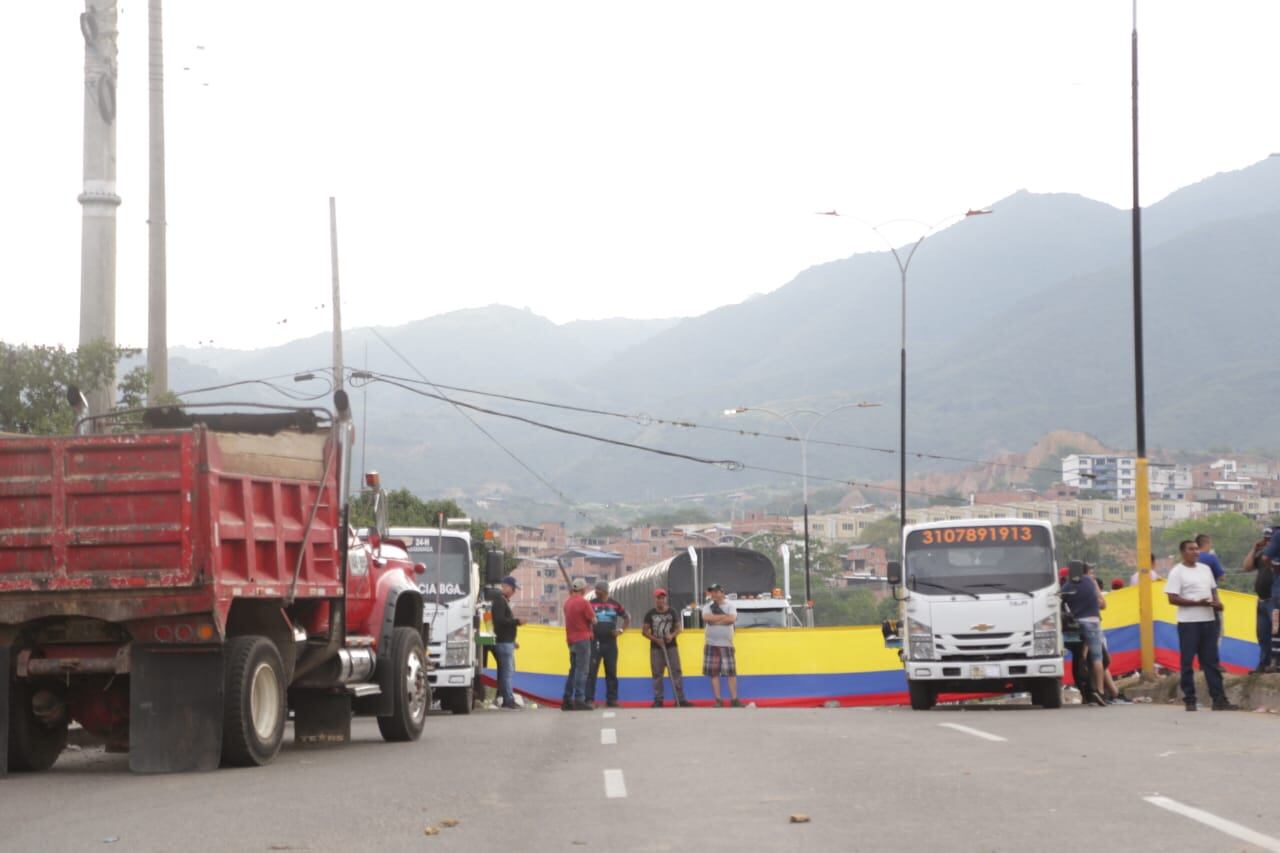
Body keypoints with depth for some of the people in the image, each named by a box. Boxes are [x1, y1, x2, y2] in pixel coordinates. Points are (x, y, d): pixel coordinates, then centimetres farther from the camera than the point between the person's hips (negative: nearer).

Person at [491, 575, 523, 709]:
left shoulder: (505, 601, 21)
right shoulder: (500, 601, -11)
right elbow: (499, 620, -23)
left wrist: (513, 641, 25)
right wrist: (517, 622, -22)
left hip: (507, 641, 11)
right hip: (503, 642, -11)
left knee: (508, 671, 13)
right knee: (507, 671, -10)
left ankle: (502, 698, 17)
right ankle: (508, 700, -11)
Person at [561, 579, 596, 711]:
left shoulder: (567, 603, 9)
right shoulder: (584, 602, -13)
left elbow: (569, 619, 13)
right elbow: (593, 621, -10)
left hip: (571, 640, 7)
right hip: (583, 639, -7)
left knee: (573, 670, 14)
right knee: (582, 670, -5)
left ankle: (567, 700, 13)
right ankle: (579, 700, -8)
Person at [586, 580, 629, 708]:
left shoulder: (615, 605, 7)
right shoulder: (591, 604, 2)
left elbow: (627, 619, 18)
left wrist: (621, 630, 3)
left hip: (610, 642, 2)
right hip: (594, 642, -2)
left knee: (611, 672, 7)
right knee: (591, 671, -7)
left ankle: (612, 699, 14)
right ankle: (589, 699, -6)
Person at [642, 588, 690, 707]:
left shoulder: (672, 612, 5)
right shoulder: (650, 614, 1)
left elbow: (678, 628, 8)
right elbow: (644, 631, 1)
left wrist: (672, 635, -14)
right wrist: (655, 639, -14)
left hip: (671, 647, 1)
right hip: (656, 648, -1)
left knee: (676, 672, -2)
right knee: (657, 674, 1)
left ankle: (680, 699, -1)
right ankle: (658, 700, 7)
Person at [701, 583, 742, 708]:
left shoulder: (730, 605, 2)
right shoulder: (708, 606, 5)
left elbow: (732, 619, -17)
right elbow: (706, 618, -17)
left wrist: (714, 619, -13)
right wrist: (724, 616, -14)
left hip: (726, 644, -1)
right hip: (711, 644, 1)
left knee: (731, 672, -2)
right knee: (714, 673, 0)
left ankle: (734, 699, 3)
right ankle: (718, 700, 4)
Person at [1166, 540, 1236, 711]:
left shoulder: (1205, 569, 13)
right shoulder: (1177, 572, -7)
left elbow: (1213, 589, 22)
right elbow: (1173, 599, -13)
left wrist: (1216, 602, -1)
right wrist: (1198, 603, -19)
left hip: (1209, 620, 6)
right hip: (1188, 623, -6)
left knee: (1211, 661, 7)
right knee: (1188, 662, -1)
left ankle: (1219, 699, 8)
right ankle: (1189, 700, 5)